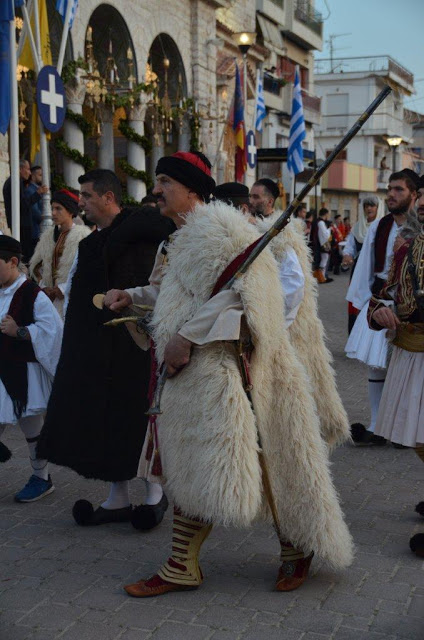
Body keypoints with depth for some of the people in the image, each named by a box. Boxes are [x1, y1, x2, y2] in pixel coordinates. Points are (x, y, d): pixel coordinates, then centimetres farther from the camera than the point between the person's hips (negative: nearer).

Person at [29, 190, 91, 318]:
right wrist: (44, 287, 3)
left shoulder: (83, 234, -5)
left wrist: (63, 289, -11)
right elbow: (35, 265, 18)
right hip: (51, 300, 5)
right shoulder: (48, 234, 13)